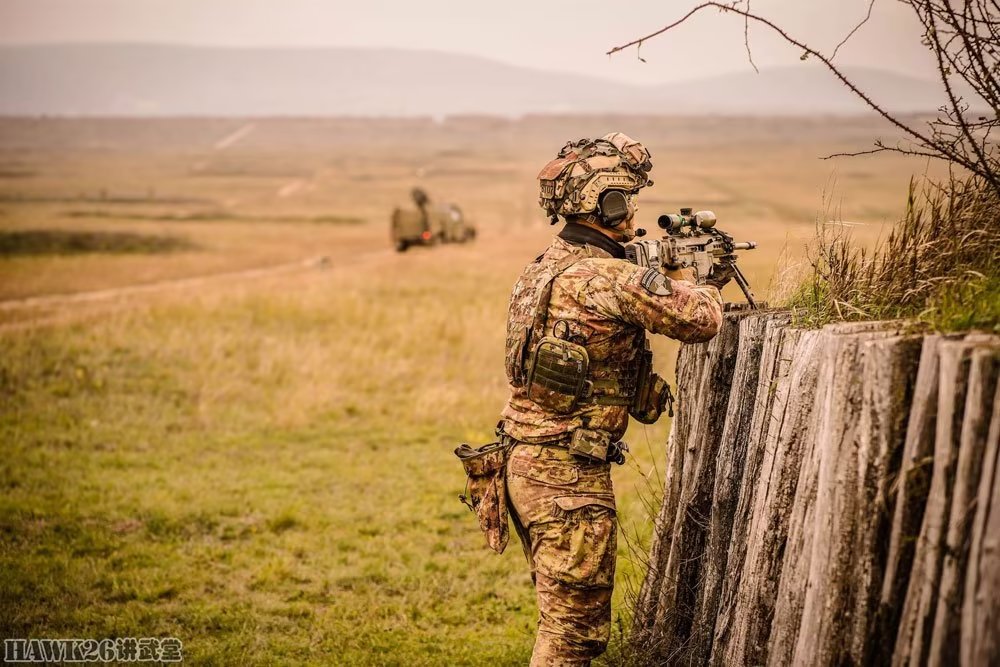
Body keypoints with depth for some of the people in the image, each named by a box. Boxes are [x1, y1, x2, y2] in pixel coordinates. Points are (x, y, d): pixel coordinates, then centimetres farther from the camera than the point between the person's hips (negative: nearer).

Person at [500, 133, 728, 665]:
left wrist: (673, 276, 14)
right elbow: (700, 320, -17)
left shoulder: (544, 267, 10)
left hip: (526, 465, 9)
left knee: (561, 617, 22)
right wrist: (703, 282, 4)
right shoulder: (609, 277, -19)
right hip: (570, 478, -9)